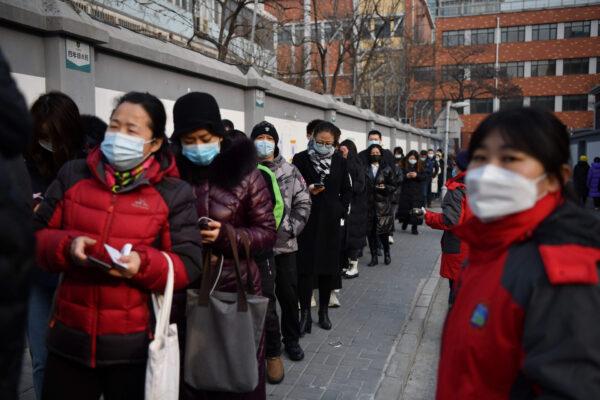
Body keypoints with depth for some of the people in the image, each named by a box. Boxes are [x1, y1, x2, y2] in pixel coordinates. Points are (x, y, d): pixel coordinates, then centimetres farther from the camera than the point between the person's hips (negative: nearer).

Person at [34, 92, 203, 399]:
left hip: (135, 343, -2)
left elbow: (189, 265, -6)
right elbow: (37, 236, 7)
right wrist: (67, 246, -14)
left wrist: (144, 262, -24)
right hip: (70, 337, 3)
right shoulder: (73, 175, 4)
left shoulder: (175, 193, -4)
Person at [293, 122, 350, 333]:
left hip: (330, 221, 3)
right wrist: (307, 191, -18)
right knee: (305, 267, -3)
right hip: (307, 220, -2)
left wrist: (341, 210, 0)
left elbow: (346, 190, 12)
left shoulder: (339, 161, 4)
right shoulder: (300, 159, -4)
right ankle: (305, 313, 7)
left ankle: (324, 310, 24)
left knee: (329, 266, 9)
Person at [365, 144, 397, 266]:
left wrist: (385, 187, -12)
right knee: (370, 232, 4)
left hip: (383, 204, -1)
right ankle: (374, 257, 17)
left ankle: (387, 253, 22)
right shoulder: (365, 168, 5)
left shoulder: (387, 169, 5)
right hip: (369, 205, 1)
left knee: (382, 232, -4)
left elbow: (393, 186, 5)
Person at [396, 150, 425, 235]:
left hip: (417, 191, 0)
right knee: (405, 207, 3)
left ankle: (414, 227, 6)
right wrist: (406, 176, -17)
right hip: (406, 190, 0)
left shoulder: (420, 166, 3)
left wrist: (416, 175, -15)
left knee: (416, 209, -4)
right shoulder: (404, 165, 1)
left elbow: (424, 177, 2)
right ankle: (405, 221, 32)